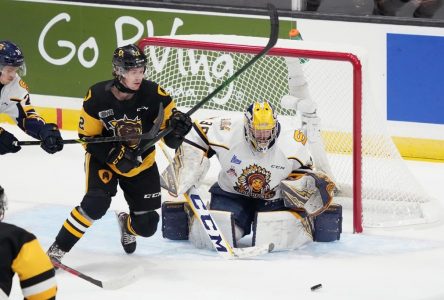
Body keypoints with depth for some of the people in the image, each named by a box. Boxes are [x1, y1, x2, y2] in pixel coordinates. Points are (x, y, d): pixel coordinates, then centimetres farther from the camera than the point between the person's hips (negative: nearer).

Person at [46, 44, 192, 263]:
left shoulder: (153, 94, -19)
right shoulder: (97, 97, -21)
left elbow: (170, 137, -11)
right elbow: (88, 138, -13)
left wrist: (177, 125, -35)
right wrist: (116, 155, -26)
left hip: (142, 163, 2)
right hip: (104, 158, -2)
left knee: (147, 226, 2)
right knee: (96, 203, -28)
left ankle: (127, 225, 41)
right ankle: (59, 249, -14)